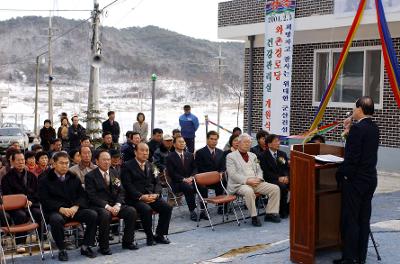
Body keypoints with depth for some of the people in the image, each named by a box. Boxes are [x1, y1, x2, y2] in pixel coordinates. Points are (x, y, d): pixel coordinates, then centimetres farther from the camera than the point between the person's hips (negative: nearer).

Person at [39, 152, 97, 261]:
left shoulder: (74, 178, 18)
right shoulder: (45, 181, 5)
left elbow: (82, 196, 12)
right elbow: (45, 200, -5)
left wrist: (76, 207, -10)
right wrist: (61, 209, -20)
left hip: (74, 209, 4)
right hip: (55, 211, -4)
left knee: (93, 215, -21)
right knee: (56, 219, -38)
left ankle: (85, 247, -6)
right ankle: (62, 250, -18)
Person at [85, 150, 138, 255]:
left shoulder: (114, 173, 15)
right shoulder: (90, 176, -3)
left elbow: (120, 192, 12)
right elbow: (92, 196, -12)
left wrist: (117, 205, -9)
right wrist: (107, 206, -22)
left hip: (115, 205, 6)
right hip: (98, 206, -6)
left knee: (132, 211, -17)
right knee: (105, 214, -38)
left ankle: (127, 242, -1)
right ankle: (103, 246, -22)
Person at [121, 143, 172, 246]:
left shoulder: (150, 165, 19)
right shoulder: (127, 166, 0)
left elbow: (156, 182, 15)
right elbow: (128, 185, -10)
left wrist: (156, 194, -6)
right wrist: (141, 196, -20)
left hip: (152, 196, 5)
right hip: (135, 198, -5)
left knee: (167, 207, -17)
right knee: (147, 209, -33)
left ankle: (159, 234, -1)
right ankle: (149, 237, -13)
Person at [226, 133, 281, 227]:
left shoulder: (253, 156, 22)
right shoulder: (231, 156, 2)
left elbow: (259, 170, 20)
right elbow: (232, 174, -9)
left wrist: (258, 178, -4)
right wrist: (247, 180, -19)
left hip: (255, 183, 6)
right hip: (240, 184, -6)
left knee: (275, 188, -12)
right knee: (248, 191, -39)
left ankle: (270, 213, -5)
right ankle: (254, 217, -26)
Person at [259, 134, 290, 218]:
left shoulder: (282, 154, 19)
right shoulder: (263, 156, 1)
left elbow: (287, 168, 13)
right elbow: (266, 172, -7)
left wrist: (286, 176, -9)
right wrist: (278, 178, -18)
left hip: (283, 178, 5)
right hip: (270, 179, -5)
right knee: (282, 186, -34)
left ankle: (289, 207, -9)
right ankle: (282, 211, -20)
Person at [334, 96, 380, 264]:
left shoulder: (357, 128, -17)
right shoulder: (374, 129, 9)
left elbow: (352, 158, -20)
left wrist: (340, 175, -9)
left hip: (355, 180, -8)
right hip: (370, 179, 9)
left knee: (350, 220, -1)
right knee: (364, 219, 12)